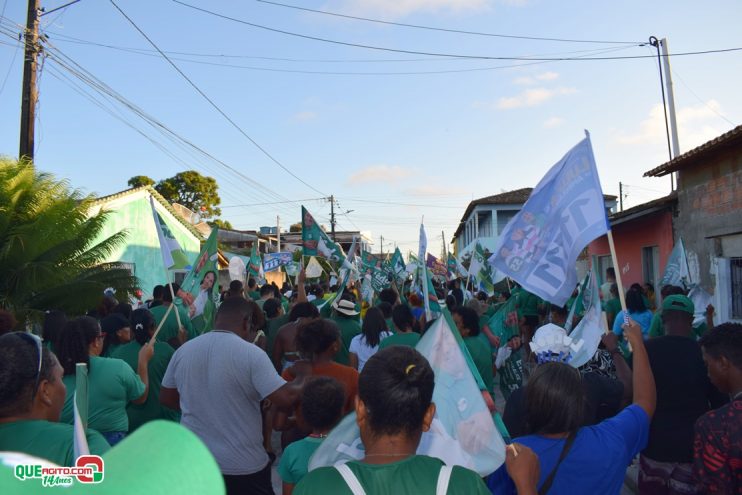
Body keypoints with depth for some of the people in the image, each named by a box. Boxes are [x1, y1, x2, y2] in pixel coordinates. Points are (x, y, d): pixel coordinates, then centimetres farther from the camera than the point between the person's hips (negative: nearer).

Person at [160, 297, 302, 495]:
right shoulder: (251, 353, -18)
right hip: (243, 465, -4)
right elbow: (285, 398, -23)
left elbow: (166, 398, 9)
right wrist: (305, 384, -4)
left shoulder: (183, 351, -2)